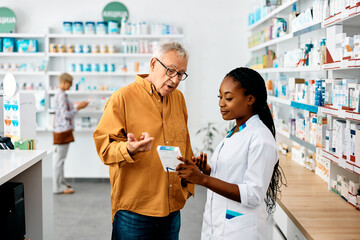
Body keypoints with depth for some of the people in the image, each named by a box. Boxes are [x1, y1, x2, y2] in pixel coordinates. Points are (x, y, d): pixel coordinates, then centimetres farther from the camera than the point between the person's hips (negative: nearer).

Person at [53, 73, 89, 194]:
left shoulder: (60, 94, 14)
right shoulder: (61, 95, -17)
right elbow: (65, 115, -20)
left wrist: (78, 107, 13)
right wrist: (78, 108, -13)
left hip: (63, 130, 10)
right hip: (62, 130, -10)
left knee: (59, 158, 16)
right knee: (59, 158, -5)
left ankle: (61, 182, 25)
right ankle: (58, 187, 0)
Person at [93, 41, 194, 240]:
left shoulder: (178, 98, 12)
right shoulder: (122, 97, -8)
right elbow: (104, 145, -12)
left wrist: (187, 184, 17)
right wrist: (129, 149, -32)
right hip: (133, 207, -5)